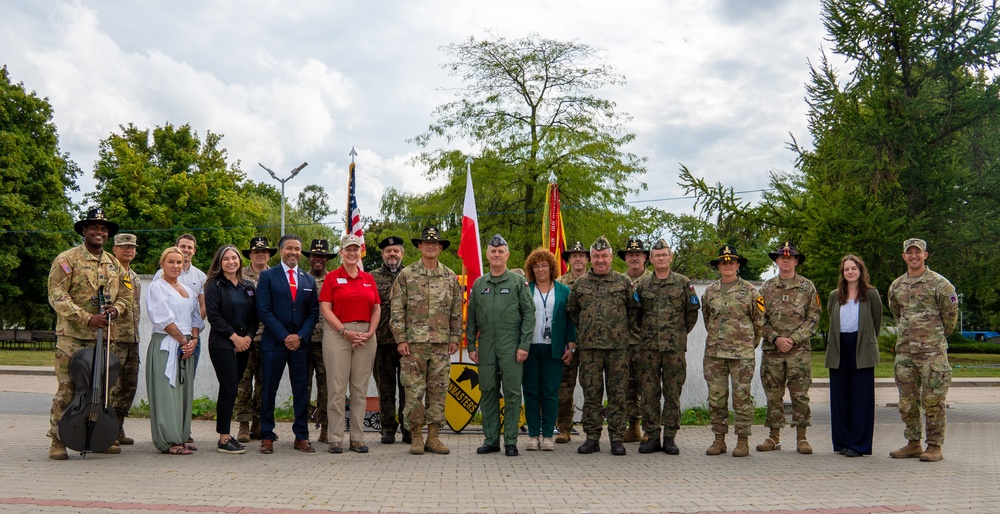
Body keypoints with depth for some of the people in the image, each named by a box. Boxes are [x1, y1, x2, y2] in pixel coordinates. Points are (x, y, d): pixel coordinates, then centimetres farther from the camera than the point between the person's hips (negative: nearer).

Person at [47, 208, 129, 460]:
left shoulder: (114, 264, 16)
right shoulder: (67, 259, -2)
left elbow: (124, 296, 21)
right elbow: (57, 297, -9)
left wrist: (116, 309, -3)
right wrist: (87, 318, -18)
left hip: (103, 337, 5)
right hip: (72, 336, -5)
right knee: (66, 389, -4)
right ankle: (58, 442, 4)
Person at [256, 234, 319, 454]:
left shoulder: (309, 280, 13)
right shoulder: (267, 276, 2)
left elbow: (313, 312, 10)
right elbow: (264, 311, -5)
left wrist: (300, 336, -6)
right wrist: (284, 337, -12)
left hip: (300, 343, 3)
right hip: (273, 342, -3)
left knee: (301, 390, 3)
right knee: (269, 390, 1)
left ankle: (301, 436, 10)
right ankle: (267, 437, 9)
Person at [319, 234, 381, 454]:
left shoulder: (369, 279, 12)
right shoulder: (332, 277, 1)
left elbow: (377, 309, 12)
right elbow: (325, 309, -5)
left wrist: (370, 332, -4)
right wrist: (346, 332, -13)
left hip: (366, 336, 4)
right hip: (337, 334, -3)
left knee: (360, 389, 6)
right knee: (337, 388, -3)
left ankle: (358, 438, 12)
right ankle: (335, 439, 4)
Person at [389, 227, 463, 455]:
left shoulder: (451, 277, 10)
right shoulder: (406, 275, 2)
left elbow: (457, 311, 13)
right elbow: (397, 310, 0)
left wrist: (455, 338, 6)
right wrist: (400, 339, -6)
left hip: (441, 344, 3)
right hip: (413, 342, -2)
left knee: (438, 390, 4)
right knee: (414, 390, -1)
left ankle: (434, 436, 12)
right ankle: (416, 436, 9)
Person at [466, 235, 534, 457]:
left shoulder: (518, 282, 2)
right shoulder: (479, 284, 12)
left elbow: (528, 314, -2)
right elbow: (471, 318, 14)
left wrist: (524, 345, -9)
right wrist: (471, 346, 7)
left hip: (511, 347, -3)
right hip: (486, 347, 3)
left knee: (512, 393, -2)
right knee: (488, 393, 6)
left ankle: (510, 441, 5)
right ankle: (491, 439, 14)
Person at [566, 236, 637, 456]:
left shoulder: (623, 282, 7)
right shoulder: (580, 284, 9)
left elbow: (633, 309, 14)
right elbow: (571, 311, 19)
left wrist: (622, 329, 9)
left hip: (618, 347, -1)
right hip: (589, 347, 1)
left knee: (617, 394, 2)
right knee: (591, 393, 4)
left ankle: (617, 438, 9)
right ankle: (592, 437, 11)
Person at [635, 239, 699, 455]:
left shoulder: (683, 283, 4)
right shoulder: (642, 285, 8)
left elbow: (692, 312, 8)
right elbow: (635, 314, 15)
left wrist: (680, 333, 9)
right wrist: (646, 332, 11)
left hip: (675, 348, -1)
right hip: (648, 347, 1)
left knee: (672, 393, 3)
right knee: (649, 393, 3)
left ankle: (669, 437, 10)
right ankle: (651, 437, 10)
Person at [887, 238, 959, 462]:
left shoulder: (939, 284, -4)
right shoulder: (896, 286, 11)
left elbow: (950, 315, 2)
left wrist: (936, 337, 10)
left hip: (932, 351, -5)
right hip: (904, 351, 5)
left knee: (933, 400, -3)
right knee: (907, 400, 8)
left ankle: (934, 447, 5)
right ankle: (913, 444, 18)